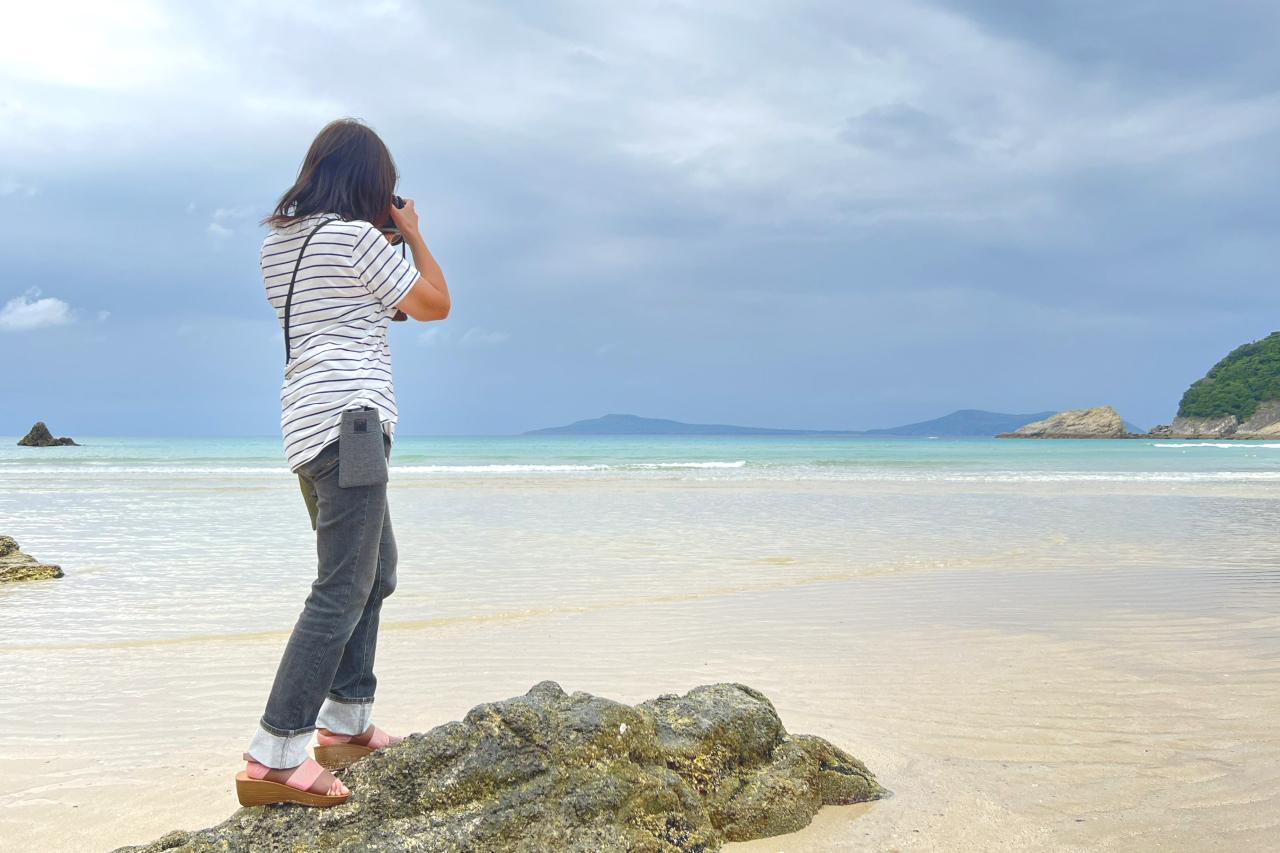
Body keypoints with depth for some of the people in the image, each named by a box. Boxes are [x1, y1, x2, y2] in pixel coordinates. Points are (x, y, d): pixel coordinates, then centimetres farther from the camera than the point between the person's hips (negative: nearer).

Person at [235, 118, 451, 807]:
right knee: (342, 590, -12)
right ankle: (272, 759, -16)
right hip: (349, 415, -10)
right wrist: (411, 234, 10)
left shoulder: (279, 241, 16)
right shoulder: (357, 236, -10)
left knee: (375, 570, 19)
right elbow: (435, 304, -2)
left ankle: (345, 723, 23)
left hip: (309, 424, 10)